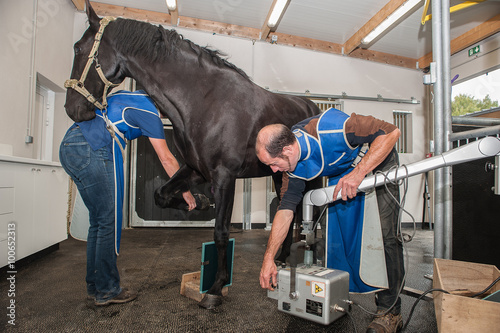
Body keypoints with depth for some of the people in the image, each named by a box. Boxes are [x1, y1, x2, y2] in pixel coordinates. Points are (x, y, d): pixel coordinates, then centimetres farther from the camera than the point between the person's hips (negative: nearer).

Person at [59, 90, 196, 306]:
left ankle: (94, 287, 21)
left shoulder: (128, 96, 24)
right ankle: (106, 291, 8)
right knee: (109, 221, -2)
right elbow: (166, 159, -3)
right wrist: (185, 192, 4)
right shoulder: (150, 111, -2)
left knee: (98, 220, 12)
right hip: (92, 150, -9)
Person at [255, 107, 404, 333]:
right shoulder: (293, 165, -18)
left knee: (383, 235, -11)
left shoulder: (332, 128, -39)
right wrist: (268, 259, -14)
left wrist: (358, 173, -40)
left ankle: (389, 311, 3)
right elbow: (286, 208, -13)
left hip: (379, 161, -5)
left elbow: (391, 132, -32)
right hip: (343, 173, 5)